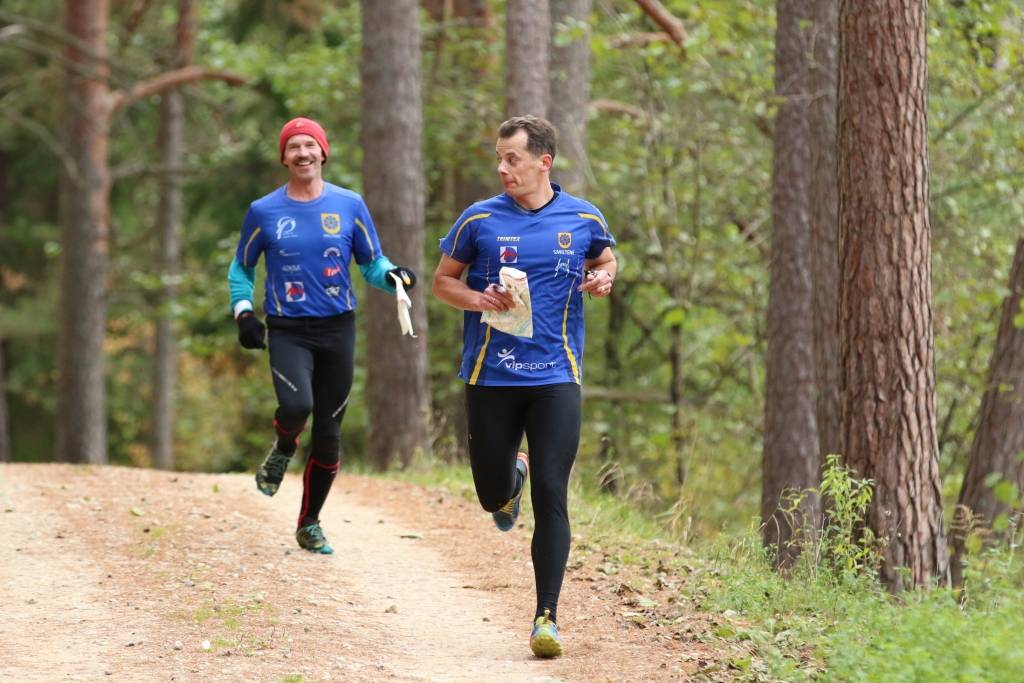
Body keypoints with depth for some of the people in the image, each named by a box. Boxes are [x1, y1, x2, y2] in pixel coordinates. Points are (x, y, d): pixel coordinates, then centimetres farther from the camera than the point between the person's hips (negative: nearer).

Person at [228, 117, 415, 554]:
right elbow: (241, 269, 14)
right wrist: (243, 312, -2)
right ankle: (283, 450, 7)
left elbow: (372, 264, 9)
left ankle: (309, 525, 23)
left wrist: (392, 276, -13)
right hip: (287, 332, -2)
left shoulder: (350, 206, 3)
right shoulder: (263, 212, 2)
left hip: (337, 329, 2)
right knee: (297, 406, -29)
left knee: (328, 435, 4)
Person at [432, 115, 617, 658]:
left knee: (550, 497, -8)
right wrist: (478, 299, -12)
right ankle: (513, 473, 47)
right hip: (490, 377, 1)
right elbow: (443, 281, 8)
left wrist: (602, 279, -3)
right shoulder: (480, 219, -1)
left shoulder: (584, 220, 2)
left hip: (556, 377, -1)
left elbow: (605, 260, 21)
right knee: (493, 496, 8)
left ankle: (546, 617, -3)